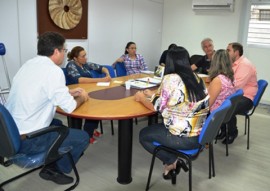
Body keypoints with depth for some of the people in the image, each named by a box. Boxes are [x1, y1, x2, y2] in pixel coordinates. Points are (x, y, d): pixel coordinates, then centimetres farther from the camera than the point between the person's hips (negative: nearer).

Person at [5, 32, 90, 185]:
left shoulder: (30, 64, 7)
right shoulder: (54, 70, -19)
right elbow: (69, 107, -14)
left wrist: (68, 92, 19)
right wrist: (82, 98, 6)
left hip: (10, 133, 9)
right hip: (26, 139, -9)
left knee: (57, 124, 30)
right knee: (83, 137, 3)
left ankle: (51, 164, 27)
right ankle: (54, 170, 17)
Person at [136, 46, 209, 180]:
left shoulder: (170, 79, -17)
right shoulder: (197, 78, 6)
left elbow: (157, 107, -10)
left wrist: (142, 98, 9)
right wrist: (153, 94, 24)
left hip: (184, 138, -8)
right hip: (201, 134, 8)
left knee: (144, 134, 15)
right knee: (157, 127, 27)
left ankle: (171, 161, 9)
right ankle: (172, 161, 18)